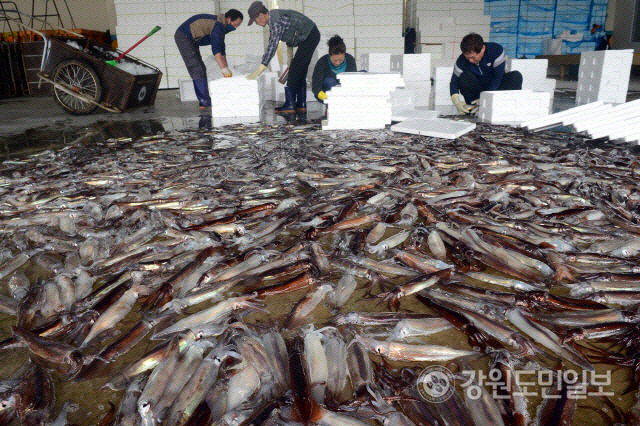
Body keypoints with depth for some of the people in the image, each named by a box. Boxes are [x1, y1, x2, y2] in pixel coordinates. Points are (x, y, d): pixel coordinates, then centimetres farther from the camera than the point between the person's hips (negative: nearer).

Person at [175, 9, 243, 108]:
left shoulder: (222, 27, 10)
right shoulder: (218, 25, -21)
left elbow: (221, 49, 15)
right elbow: (216, 49, -30)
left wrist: (227, 69, 12)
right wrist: (224, 69, -32)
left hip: (190, 40, 11)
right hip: (183, 37, -11)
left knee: (200, 69, 9)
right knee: (197, 70, -14)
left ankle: (204, 101, 11)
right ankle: (205, 102, -15)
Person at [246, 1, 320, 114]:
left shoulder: (276, 21, -23)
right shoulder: (274, 17, 8)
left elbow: (272, 46, -29)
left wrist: (260, 70, -29)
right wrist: (290, 57, 27)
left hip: (309, 38, -10)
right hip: (311, 37, 10)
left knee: (295, 71, -9)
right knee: (300, 73, 10)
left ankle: (290, 105, -6)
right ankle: (301, 105, 12)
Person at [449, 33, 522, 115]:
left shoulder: (496, 50, -21)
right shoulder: (461, 61, -17)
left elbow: (497, 78, -25)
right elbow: (454, 82, -12)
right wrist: (456, 101, -32)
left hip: (495, 87, 0)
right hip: (477, 88, 0)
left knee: (516, 76, -26)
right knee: (464, 77, -29)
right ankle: (471, 109, -18)